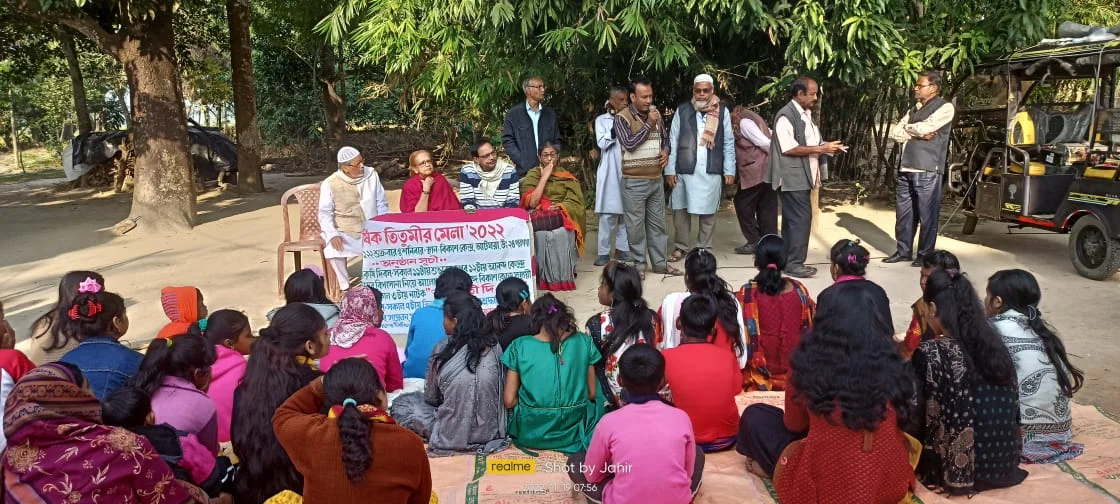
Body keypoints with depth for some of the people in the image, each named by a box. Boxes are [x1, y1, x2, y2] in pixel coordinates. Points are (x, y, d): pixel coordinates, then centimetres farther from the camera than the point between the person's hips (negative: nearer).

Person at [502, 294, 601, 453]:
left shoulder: (520, 346, -6)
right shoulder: (583, 342, -2)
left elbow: (509, 401, -3)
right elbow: (591, 394, 4)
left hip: (531, 435, 2)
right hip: (573, 433, -1)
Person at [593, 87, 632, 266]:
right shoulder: (602, 120, 4)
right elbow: (602, 143, -7)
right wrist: (615, 128, -15)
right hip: (610, 172, -2)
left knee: (626, 211, 4)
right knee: (608, 213, -4)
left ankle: (622, 248, 12)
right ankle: (604, 252, -1)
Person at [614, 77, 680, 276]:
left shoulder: (656, 114, 10)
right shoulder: (622, 118, -8)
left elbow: (665, 138, 21)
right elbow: (629, 144, -18)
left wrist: (666, 151, 0)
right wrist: (648, 125, -16)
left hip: (656, 179, 6)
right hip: (634, 181, -5)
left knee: (658, 223, 11)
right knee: (636, 225, 1)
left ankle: (660, 263, 20)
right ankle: (639, 264, 12)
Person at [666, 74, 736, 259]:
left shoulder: (722, 112, 4)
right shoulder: (682, 110, 4)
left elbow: (728, 143, 6)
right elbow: (673, 141, 4)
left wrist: (729, 171, 3)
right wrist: (670, 169, 0)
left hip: (711, 171, 0)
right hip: (684, 170, 1)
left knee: (707, 212, 5)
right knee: (680, 210, 6)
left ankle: (704, 249, 18)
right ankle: (681, 247, 21)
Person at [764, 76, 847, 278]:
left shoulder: (806, 114, 17)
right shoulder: (786, 116, -14)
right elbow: (789, 148, -20)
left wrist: (828, 148, 8)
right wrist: (821, 149, -19)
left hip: (802, 177, 10)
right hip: (792, 178, -10)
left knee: (792, 220, 11)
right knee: (801, 219, -10)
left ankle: (788, 261, 16)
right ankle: (794, 263, -5)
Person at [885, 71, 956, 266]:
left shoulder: (945, 108, -2)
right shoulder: (913, 109, 19)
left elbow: (923, 127, -15)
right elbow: (895, 133, 9)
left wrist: (907, 128, 4)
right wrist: (918, 134, -6)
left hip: (927, 171, -7)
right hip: (906, 169, 7)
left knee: (927, 215, 0)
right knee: (903, 213, 11)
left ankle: (925, 255, 8)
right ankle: (903, 251, 21)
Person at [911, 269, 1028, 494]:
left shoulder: (929, 353, -17)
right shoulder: (995, 344, 1)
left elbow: (913, 415, -11)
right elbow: (1012, 410, 11)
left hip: (959, 470, -6)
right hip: (1006, 464, 6)